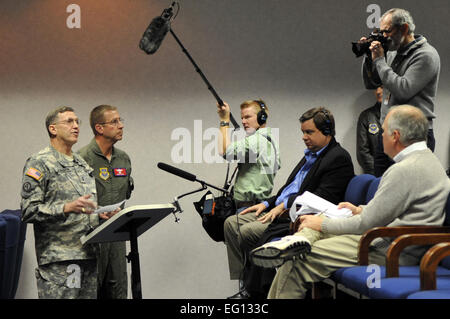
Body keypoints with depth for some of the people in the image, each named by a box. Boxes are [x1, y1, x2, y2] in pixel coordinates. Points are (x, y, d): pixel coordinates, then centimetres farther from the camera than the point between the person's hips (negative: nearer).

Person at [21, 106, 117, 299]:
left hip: (89, 255, 8)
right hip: (58, 259, -7)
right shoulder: (39, 163, -5)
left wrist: (102, 213, 9)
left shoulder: (83, 164, 20)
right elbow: (29, 210, -13)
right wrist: (67, 208, -24)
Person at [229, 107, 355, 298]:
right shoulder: (311, 154, 19)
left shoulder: (339, 158, -11)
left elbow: (323, 198, -19)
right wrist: (267, 204, 9)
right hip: (280, 210, 10)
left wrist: (285, 205, -19)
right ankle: (247, 283, -2)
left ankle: (256, 290, -8)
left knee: (249, 232, -25)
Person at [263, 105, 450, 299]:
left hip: (388, 253, -11)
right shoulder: (428, 159, 11)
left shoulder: (405, 170, -21)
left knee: (297, 262, -12)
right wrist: (360, 210, 21)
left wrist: (322, 224, -7)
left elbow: (367, 224, -18)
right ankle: (299, 240, -11)